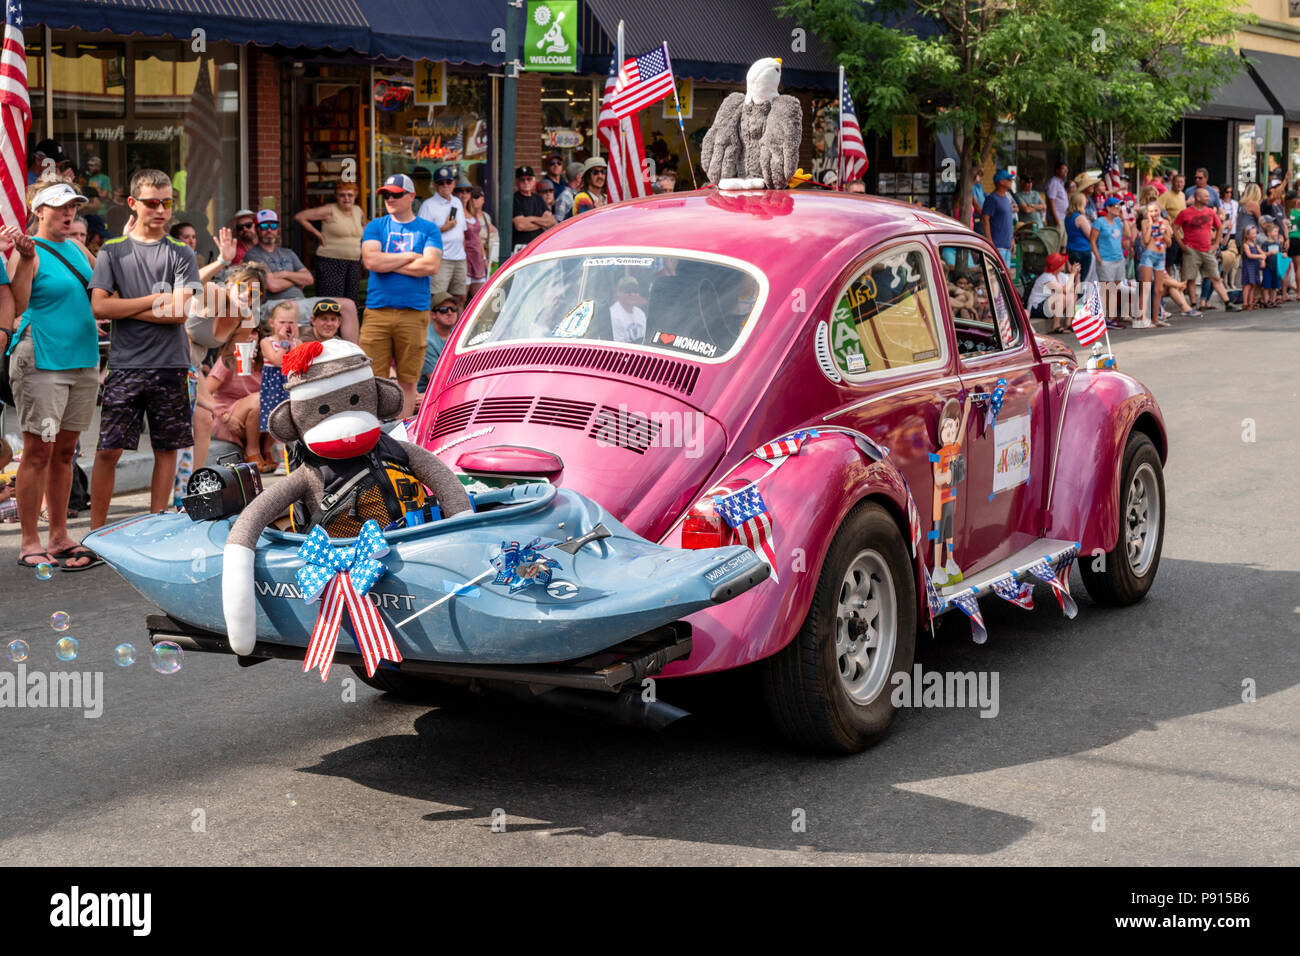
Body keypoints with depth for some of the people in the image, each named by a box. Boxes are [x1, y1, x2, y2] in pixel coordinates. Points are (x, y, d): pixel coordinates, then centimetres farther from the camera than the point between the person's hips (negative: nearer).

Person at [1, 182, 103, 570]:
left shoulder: (77, 249, 14)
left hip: (82, 359, 7)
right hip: (41, 361, -7)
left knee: (65, 451, 10)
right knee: (38, 451, -5)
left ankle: (59, 537, 16)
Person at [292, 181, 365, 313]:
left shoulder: (358, 211, 12)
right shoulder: (329, 210, -5)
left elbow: (363, 225, 35)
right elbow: (299, 217, -7)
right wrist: (317, 234, -6)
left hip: (353, 263, 6)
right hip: (331, 262, -6)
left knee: (352, 304, 3)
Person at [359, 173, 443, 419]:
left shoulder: (428, 229, 9)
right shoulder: (375, 227, 12)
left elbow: (430, 266, -7)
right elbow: (371, 260, -5)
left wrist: (388, 264, -5)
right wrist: (411, 256, -3)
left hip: (414, 313, 0)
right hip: (377, 311, 1)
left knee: (407, 380, 3)